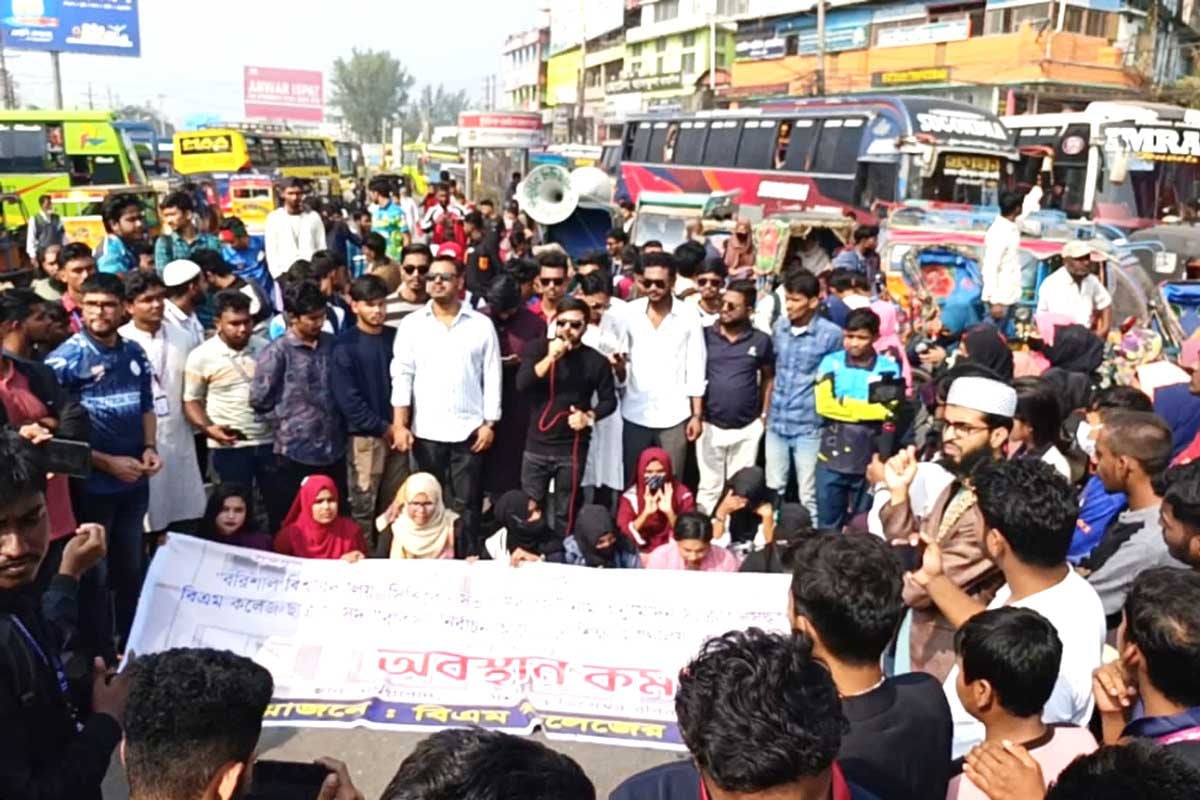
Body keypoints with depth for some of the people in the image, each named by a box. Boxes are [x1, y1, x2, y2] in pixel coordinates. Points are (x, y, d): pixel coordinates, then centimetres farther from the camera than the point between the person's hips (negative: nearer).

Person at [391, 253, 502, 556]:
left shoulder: (481, 324, 3)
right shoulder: (411, 324, 4)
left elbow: (492, 377, 3)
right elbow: (402, 376, 1)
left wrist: (489, 423, -2)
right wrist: (399, 425, -6)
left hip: (469, 430, -1)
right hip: (426, 431, 1)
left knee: (467, 504, 5)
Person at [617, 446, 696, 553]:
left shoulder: (682, 495, -2)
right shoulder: (631, 497, -2)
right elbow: (623, 533, -10)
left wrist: (670, 513, -24)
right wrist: (646, 513, -23)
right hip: (642, 554, -1)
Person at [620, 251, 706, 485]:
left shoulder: (689, 315, -3)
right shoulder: (629, 312, 0)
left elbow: (695, 369, 0)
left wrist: (697, 415, -2)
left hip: (674, 416, -1)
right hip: (635, 414, 1)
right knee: (631, 483, 9)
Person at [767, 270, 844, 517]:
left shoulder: (831, 334, -11)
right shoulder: (779, 326, 4)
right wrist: (766, 410, 13)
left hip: (809, 427, -4)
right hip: (776, 424, 5)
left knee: (808, 496, 6)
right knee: (773, 490, 15)